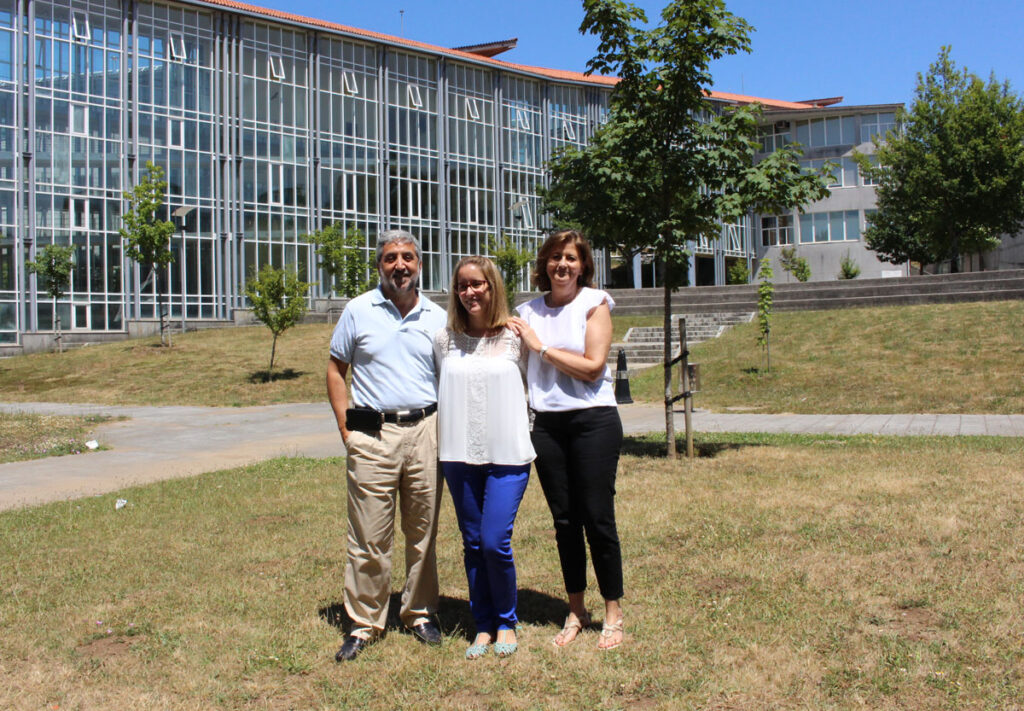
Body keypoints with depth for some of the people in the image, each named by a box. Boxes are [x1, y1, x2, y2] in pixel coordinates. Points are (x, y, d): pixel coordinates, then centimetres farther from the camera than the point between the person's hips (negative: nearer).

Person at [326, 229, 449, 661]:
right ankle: (363, 623, 14)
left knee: (423, 533, 10)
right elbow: (335, 370, 8)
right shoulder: (358, 311, 4)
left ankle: (420, 613, 25)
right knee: (369, 537, 1)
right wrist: (347, 428, 0)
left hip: (424, 431, 2)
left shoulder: (437, 317, 8)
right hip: (372, 434, -2)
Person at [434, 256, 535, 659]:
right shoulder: (445, 340, 6)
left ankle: (506, 623, 15)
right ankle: (483, 626, 25)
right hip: (459, 455, 3)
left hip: (507, 454, -3)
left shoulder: (515, 337, -1)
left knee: (495, 542, -9)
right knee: (473, 544, 9)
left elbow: (532, 386, 11)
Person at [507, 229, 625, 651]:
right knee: (564, 521, 9)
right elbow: (521, 369, 16)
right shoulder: (529, 311, 10)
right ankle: (575, 612, 22)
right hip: (547, 423, 4)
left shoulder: (594, 303, -1)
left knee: (597, 518, -2)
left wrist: (541, 346, -8)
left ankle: (613, 615, 13)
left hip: (593, 420, -4)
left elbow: (593, 366, -11)